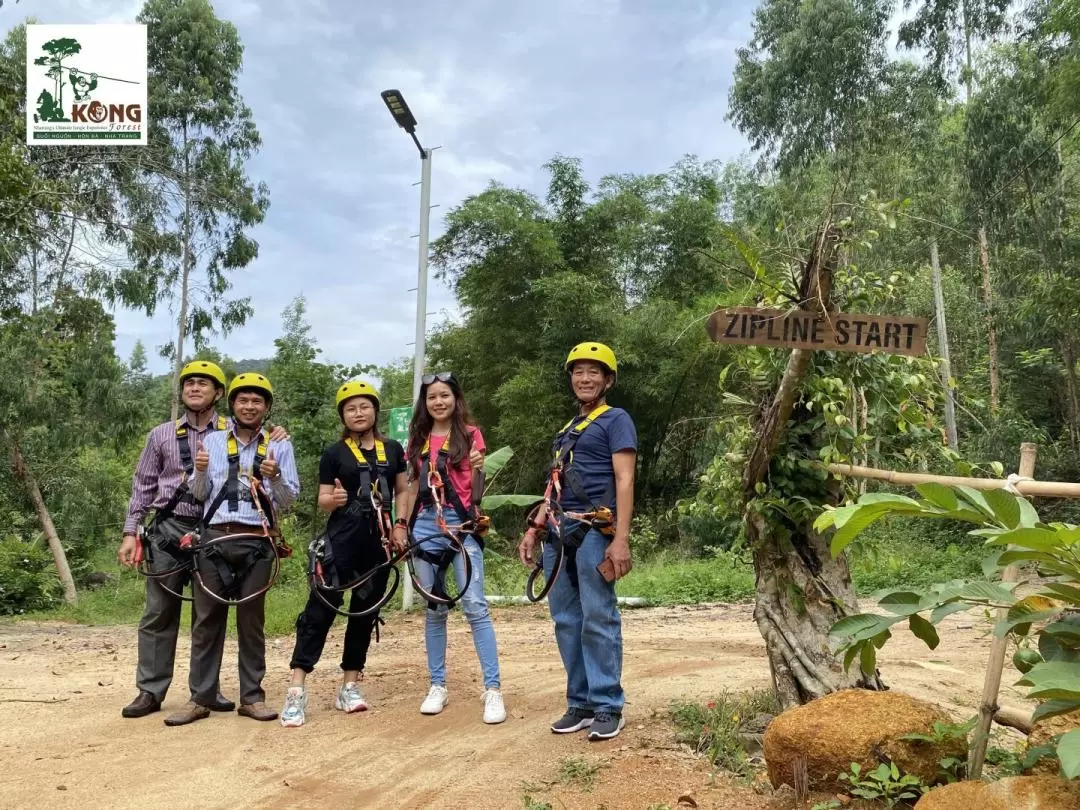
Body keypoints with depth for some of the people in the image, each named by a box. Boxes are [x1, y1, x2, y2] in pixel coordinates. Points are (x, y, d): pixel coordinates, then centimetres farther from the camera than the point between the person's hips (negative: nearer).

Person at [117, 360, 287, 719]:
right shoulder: (162, 434, 7)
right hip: (169, 529, 0)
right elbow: (143, 486, 8)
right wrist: (130, 532, 3)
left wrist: (278, 442, -14)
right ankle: (150, 690, 13)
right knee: (159, 613, 4)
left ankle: (207, 689, 19)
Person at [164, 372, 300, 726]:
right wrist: (200, 471, -11)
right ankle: (200, 699, 11)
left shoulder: (279, 445, 5)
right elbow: (199, 494, 9)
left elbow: (289, 499, 3)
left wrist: (275, 477, -16)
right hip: (214, 538, 1)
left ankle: (251, 696, 14)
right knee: (207, 620, 4)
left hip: (256, 543, -1)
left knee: (251, 620, 6)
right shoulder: (213, 441, 9)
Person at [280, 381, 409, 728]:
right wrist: (335, 498, -23)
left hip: (379, 541, 4)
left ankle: (350, 685, 20)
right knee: (321, 607, -9)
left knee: (366, 611, 9)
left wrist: (400, 526, 1)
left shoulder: (392, 449, 9)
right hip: (341, 540, -3)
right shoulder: (334, 454, 0)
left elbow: (403, 491, 14)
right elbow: (323, 501, 0)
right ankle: (297, 689, -6)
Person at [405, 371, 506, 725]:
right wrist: (405, 528, 13)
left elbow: (474, 488, -2)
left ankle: (493, 689, -4)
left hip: (460, 524, -4)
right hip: (425, 526, 4)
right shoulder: (418, 439, 12)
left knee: (475, 606, -9)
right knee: (434, 609, 9)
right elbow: (414, 487, 16)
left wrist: (478, 469, -23)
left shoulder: (469, 434, 2)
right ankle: (437, 686, 19)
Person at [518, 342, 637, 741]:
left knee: (598, 619, -5)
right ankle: (579, 703, 17)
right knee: (566, 620, 8)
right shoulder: (567, 429, 23)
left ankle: (607, 707, 4)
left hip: (594, 529, -7)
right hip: (559, 530, 8)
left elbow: (624, 480, -9)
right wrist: (534, 528, 16)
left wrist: (621, 538, -17)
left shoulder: (616, 419, 1)